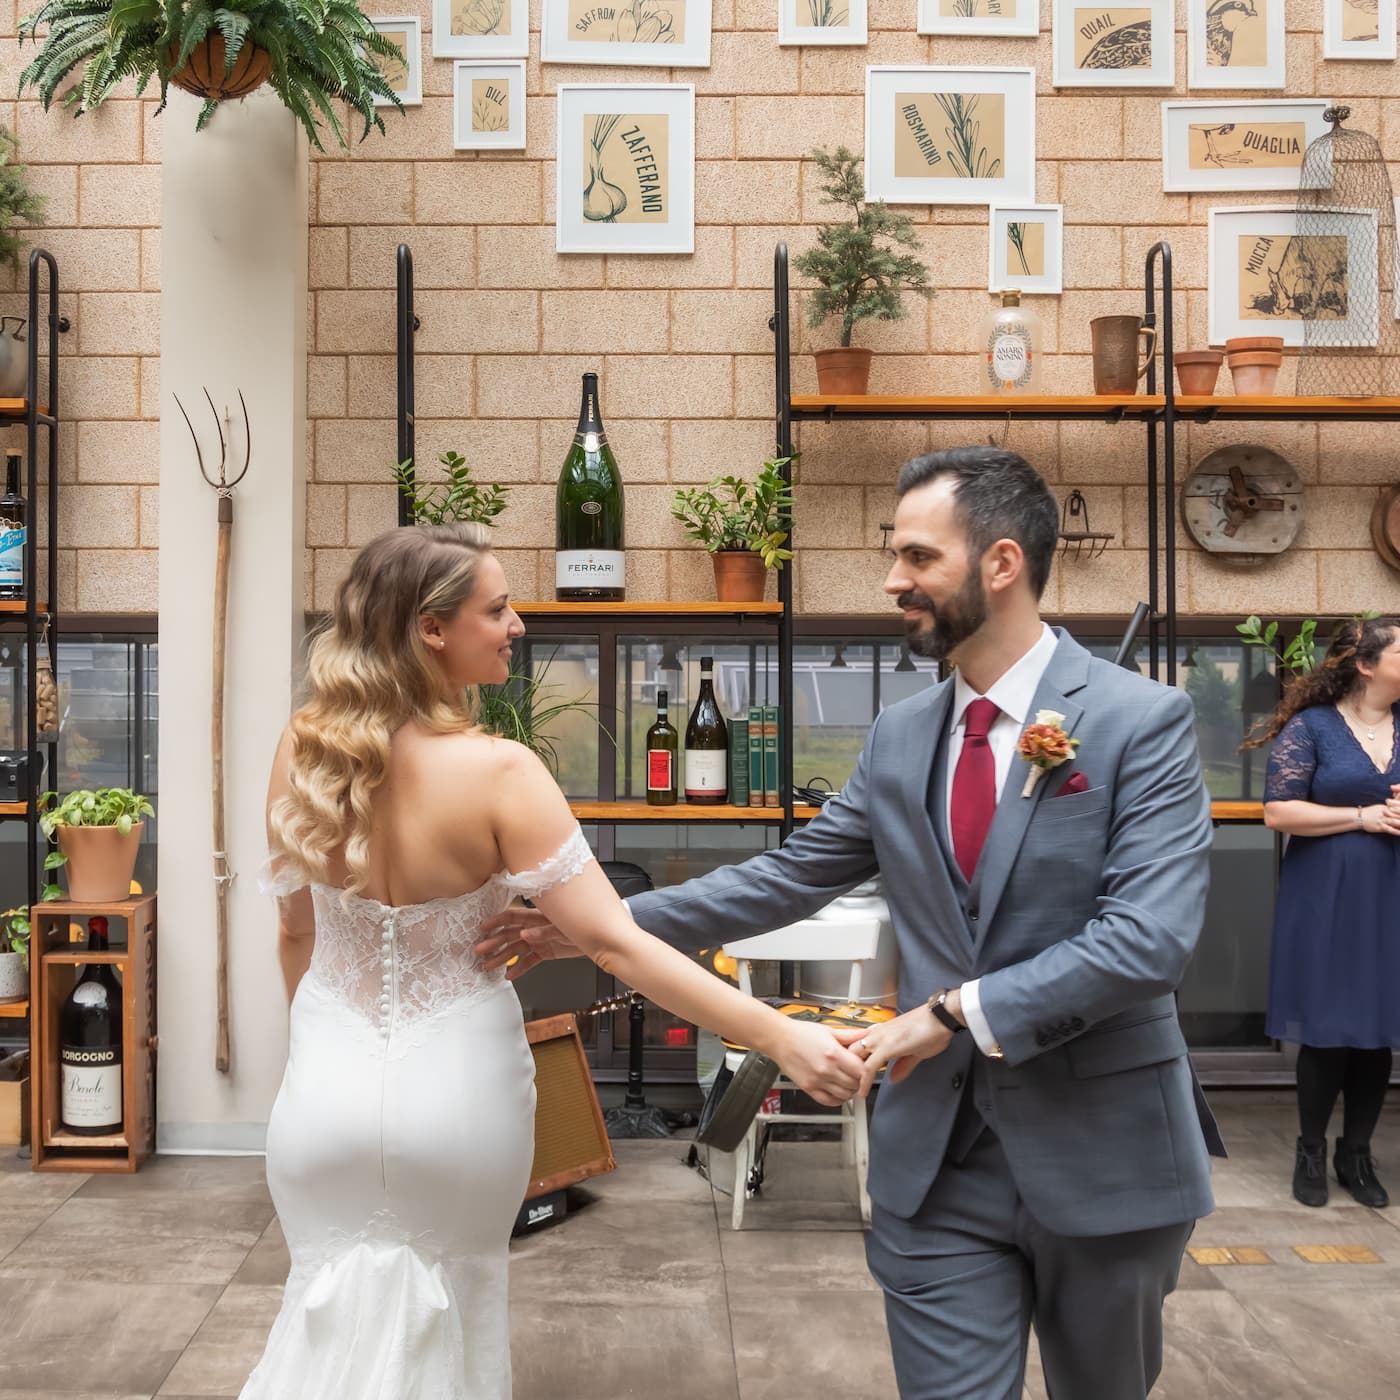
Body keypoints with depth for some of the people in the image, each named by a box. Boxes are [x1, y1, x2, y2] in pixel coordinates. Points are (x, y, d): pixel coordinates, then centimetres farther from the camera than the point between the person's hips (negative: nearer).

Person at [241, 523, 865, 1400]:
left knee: (339, 1326, 21)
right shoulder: (497, 771, -22)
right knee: (449, 1329, 22)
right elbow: (613, 942, -24)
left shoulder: (305, 751, -8)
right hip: (455, 1086, -3)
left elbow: (298, 932, 4)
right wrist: (781, 1039, -22)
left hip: (330, 1080, 3)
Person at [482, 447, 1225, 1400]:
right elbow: (786, 879, 8)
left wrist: (959, 1012, -21)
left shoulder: (1142, 720, -12)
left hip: (1100, 1151, -3)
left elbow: (1151, 937, -21)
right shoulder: (901, 736, 5)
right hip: (937, 1161, 3)